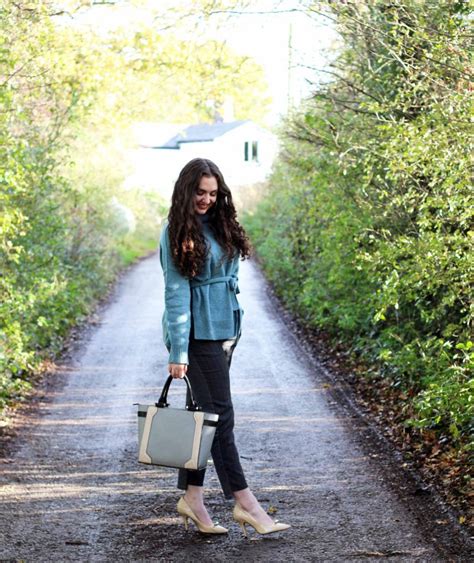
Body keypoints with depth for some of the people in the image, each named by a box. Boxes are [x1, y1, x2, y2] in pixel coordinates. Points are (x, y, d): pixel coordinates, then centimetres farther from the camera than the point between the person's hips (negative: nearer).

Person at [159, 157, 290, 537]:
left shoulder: (219, 224, 12)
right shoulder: (178, 233, -10)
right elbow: (176, 293, -14)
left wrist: (234, 327, 15)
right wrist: (178, 351, -17)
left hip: (225, 330, 8)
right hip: (199, 333, -8)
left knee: (204, 413, 11)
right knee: (220, 415, -5)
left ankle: (192, 497, 18)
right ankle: (244, 502, -2)